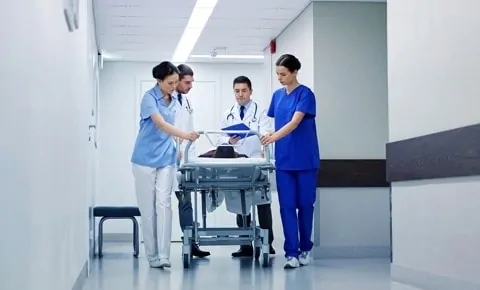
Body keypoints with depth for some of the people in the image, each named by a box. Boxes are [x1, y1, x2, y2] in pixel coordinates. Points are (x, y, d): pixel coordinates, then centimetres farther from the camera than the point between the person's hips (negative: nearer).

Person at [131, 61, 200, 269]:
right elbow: (160, 124, -27)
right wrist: (185, 135, -37)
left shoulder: (173, 101, 8)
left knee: (164, 203, -8)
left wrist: (176, 148, 12)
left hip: (166, 159, 4)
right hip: (146, 158, -4)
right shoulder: (149, 98, -12)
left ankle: (163, 255, -11)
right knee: (148, 207, 1)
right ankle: (152, 255, 10)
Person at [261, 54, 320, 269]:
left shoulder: (305, 94, -8)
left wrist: (274, 136, -35)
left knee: (305, 204, 5)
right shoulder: (277, 95, 10)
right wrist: (268, 138, 0)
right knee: (287, 206, -2)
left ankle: (305, 249, 19)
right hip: (284, 159, 5)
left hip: (305, 159, -4)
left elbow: (295, 123, -21)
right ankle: (291, 253, -2)